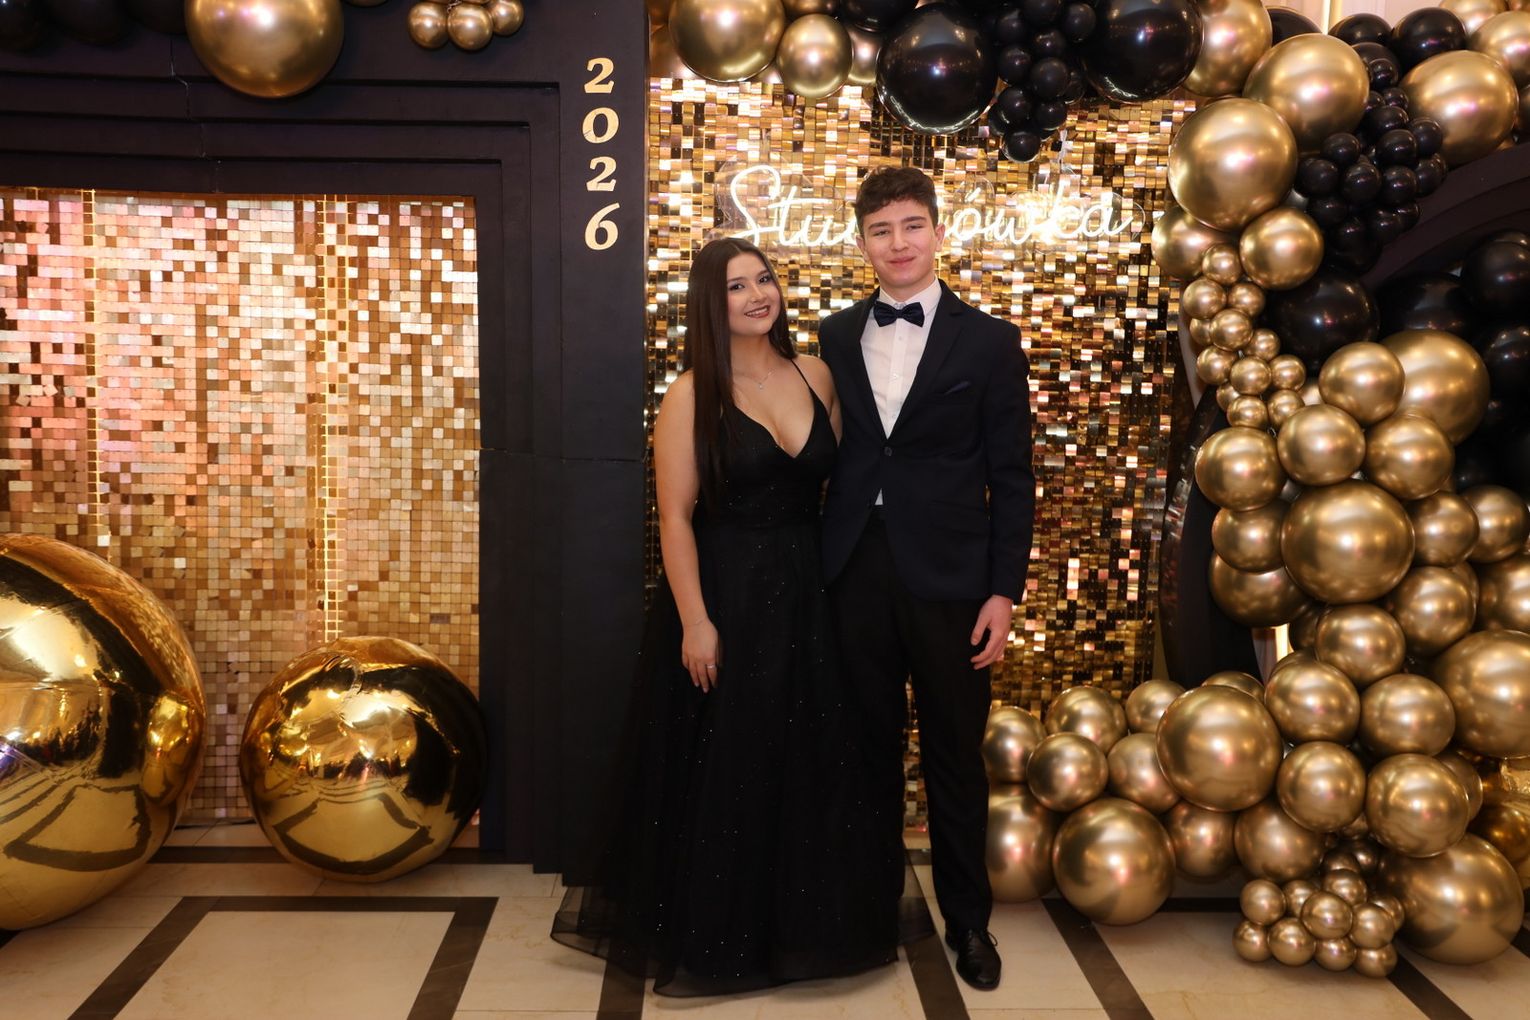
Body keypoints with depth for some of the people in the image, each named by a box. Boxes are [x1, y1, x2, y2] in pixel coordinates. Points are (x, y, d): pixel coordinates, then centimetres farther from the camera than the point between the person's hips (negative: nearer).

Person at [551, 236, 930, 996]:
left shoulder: (815, 376, 5)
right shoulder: (691, 396, -8)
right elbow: (675, 518, -11)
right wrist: (694, 621, -16)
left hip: (807, 594, 5)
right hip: (725, 596, -5)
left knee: (812, 759, 14)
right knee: (721, 769, 6)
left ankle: (804, 923, 36)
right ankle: (714, 936, 26)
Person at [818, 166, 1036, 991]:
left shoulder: (988, 342, 0)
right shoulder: (835, 337, 8)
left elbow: (1011, 478, -2)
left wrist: (1003, 592, -7)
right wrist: (817, 565, 3)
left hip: (947, 579, -2)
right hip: (855, 575, 2)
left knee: (956, 756, 9)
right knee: (870, 747, 13)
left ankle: (967, 920, 26)